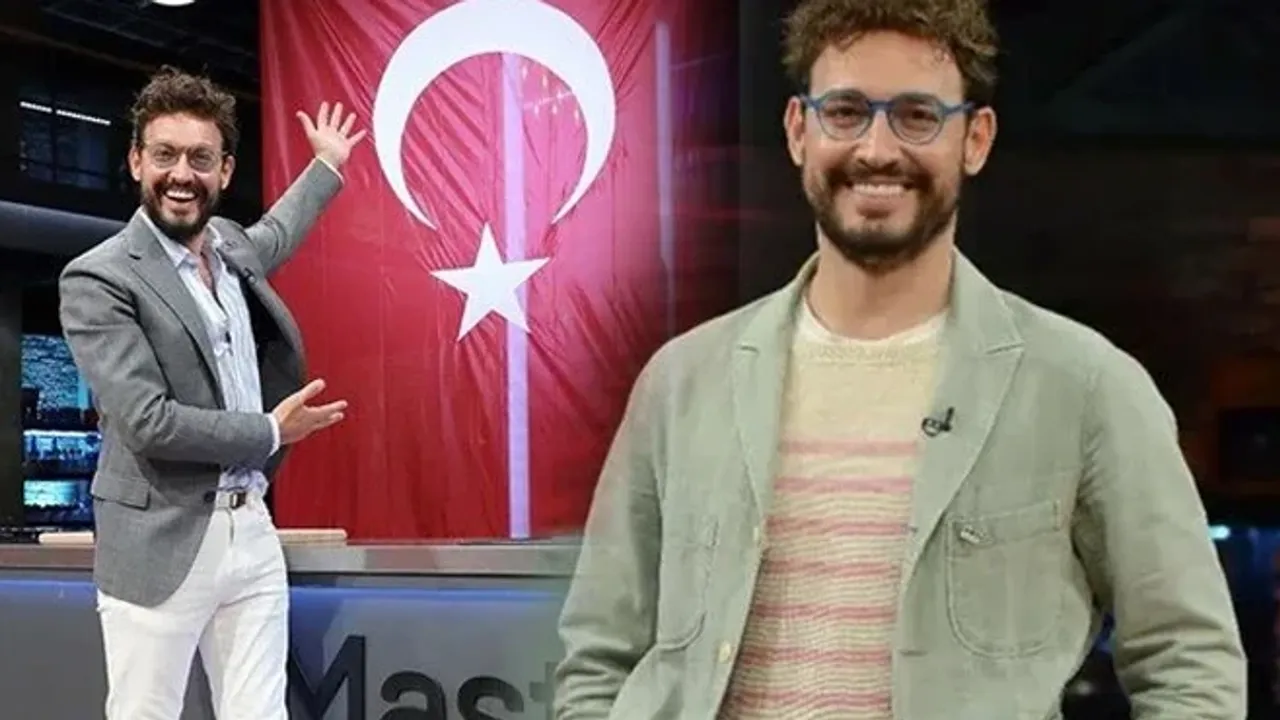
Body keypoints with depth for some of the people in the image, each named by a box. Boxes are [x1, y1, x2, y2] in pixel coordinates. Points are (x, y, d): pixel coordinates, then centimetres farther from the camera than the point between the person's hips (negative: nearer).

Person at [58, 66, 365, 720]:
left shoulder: (230, 247, 10)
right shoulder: (98, 279, -11)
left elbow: (271, 239, 37)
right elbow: (148, 422, -18)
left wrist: (328, 167, 46)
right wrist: (270, 432, -9)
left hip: (251, 532, 6)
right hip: (161, 547, -6)